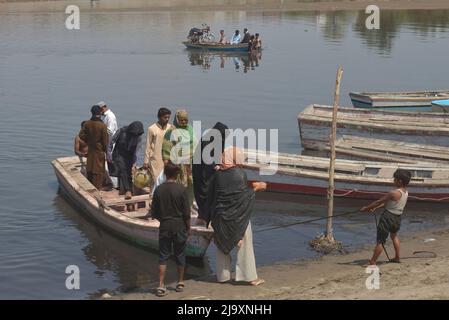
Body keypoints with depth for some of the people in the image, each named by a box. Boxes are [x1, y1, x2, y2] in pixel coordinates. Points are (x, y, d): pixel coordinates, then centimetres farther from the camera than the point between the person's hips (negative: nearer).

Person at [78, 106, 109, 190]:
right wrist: (105, 149, 0)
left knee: (90, 167, 17)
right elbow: (105, 140, -14)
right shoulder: (102, 126, -20)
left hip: (90, 149, 5)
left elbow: (81, 135, -2)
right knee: (98, 169, 5)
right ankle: (97, 187, 8)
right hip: (99, 150, -5)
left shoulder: (87, 123, -7)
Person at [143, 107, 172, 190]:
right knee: (156, 181, -4)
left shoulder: (171, 128, 5)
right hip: (156, 161, -3)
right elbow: (148, 146, 1)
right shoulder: (152, 129, -3)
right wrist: (146, 161, 0)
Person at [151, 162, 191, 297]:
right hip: (179, 226, -1)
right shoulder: (181, 189, -10)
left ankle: (161, 286, -1)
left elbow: (154, 213, 2)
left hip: (164, 226, 1)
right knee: (180, 255, 12)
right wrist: (188, 227, 5)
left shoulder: (159, 189, -3)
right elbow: (186, 212, -8)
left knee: (163, 256, 5)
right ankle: (180, 283, 24)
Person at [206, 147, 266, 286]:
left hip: (221, 216, 3)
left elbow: (211, 197, 3)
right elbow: (245, 192, -5)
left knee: (222, 245, 16)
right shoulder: (240, 174, -15)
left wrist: (212, 215, 15)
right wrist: (257, 187, 11)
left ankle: (222, 275, 21)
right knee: (245, 245, 6)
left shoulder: (217, 175, -4)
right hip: (239, 217, -3)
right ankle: (250, 276, 7)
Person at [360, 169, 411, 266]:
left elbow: (379, 202, -15)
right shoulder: (406, 192, 3)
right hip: (398, 218, 8)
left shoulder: (394, 193, -22)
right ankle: (397, 257, 40)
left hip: (388, 217, -8)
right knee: (394, 235, 33)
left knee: (380, 241, -2)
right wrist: (375, 208, 11)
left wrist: (366, 208, -5)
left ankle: (372, 262, 3)